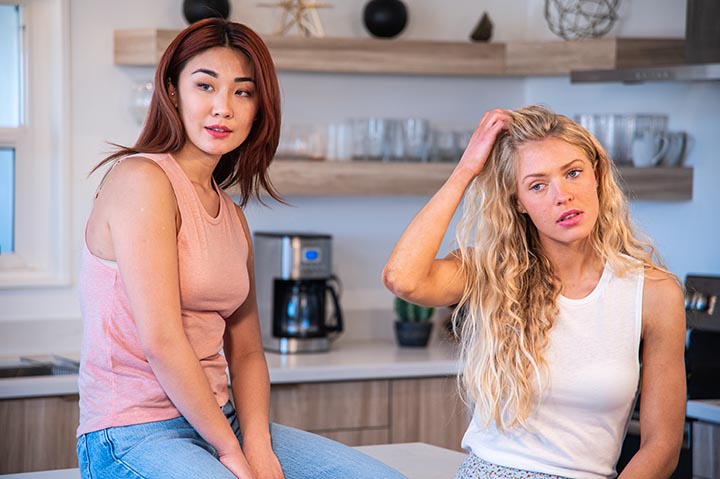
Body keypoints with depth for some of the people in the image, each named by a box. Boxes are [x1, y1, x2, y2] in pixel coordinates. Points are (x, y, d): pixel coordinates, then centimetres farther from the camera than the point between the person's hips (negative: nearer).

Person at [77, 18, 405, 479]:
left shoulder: (232, 216, 15)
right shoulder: (141, 178, -10)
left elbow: (247, 353, 13)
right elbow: (160, 340, -17)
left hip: (218, 422, 8)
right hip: (134, 436, -8)